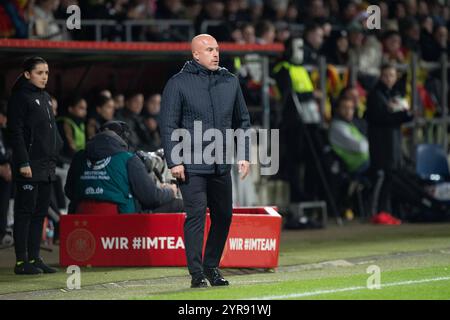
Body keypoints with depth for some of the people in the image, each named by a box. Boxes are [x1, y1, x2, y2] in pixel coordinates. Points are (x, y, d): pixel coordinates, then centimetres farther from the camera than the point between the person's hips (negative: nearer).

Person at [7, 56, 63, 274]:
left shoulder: (45, 98, 17)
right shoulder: (20, 97, -8)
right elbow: (15, 132, -13)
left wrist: (54, 155, 14)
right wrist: (23, 163, -19)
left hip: (46, 165, 8)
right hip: (29, 166, -8)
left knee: (40, 213, 9)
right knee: (25, 212, -6)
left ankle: (34, 258, 14)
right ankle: (21, 261, -5)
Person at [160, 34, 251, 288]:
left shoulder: (230, 82, 11)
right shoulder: (178, 84, -3)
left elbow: (243, 121, 17)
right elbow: (169, 126, -4)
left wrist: (244, 155, 8)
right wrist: (174, 161, -11)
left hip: (222, 165, 5)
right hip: (192, 165, -5)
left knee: (224, 216, 8)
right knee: (196, 215, -9)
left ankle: (212, 267, 22)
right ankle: (197, 273, -5)